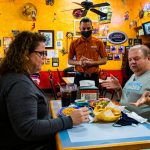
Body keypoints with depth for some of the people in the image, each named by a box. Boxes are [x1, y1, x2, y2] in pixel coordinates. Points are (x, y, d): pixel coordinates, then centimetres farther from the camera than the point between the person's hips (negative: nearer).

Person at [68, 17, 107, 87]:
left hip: (93, 76, 0)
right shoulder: (74, 43, 2)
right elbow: (69, 61, 7)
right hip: (79, 76, 0)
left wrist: (92, 62, -15)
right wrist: (79, 62, -13)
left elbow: (104, 60, 2)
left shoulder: (98, 42, 0)